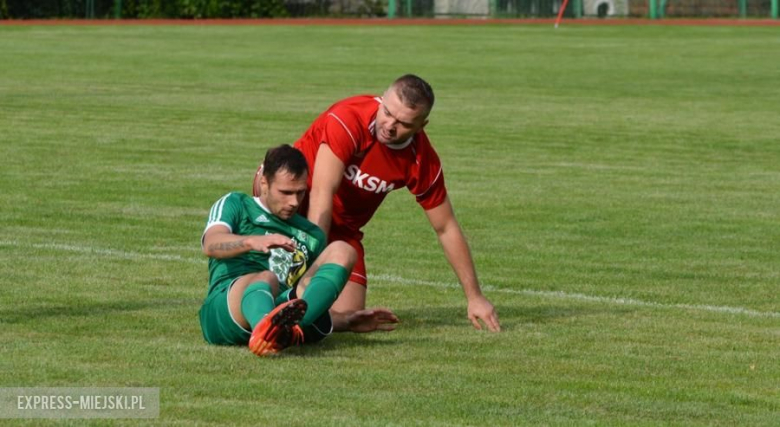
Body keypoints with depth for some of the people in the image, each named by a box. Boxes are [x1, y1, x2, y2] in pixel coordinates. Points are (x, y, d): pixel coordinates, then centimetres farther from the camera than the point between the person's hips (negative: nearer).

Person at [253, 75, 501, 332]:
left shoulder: (423, 161, -15)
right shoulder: (348, 119, -30)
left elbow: (446, 228, -3)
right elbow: (322, 194, -34)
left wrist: (474, 297, -1)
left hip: (342, 225, 4)